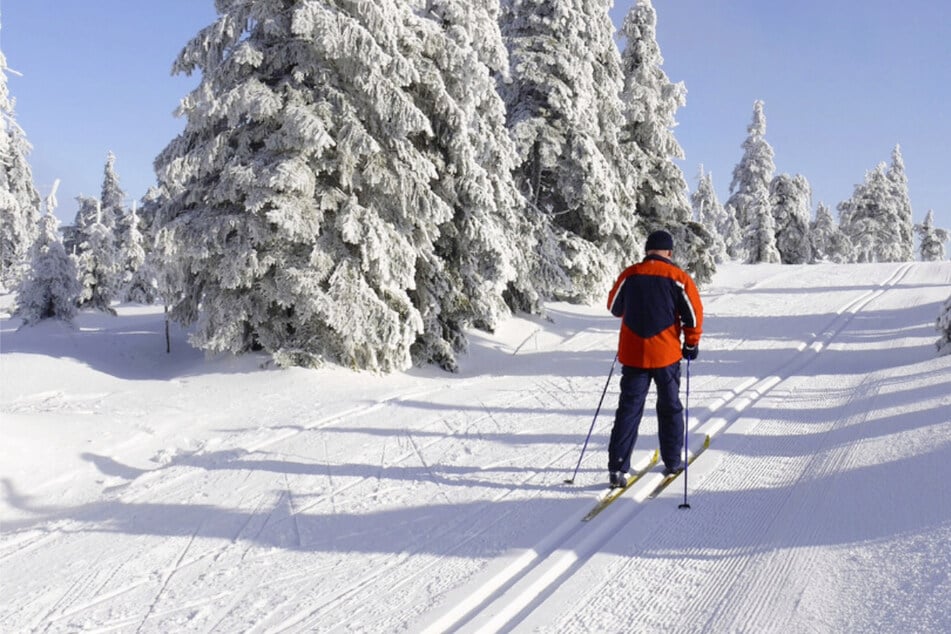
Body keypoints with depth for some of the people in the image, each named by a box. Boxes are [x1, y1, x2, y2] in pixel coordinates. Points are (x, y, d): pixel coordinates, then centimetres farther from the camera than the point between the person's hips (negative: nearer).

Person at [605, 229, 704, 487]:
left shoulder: (629, 275, 0)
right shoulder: (678, 277, -6)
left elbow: (614, 308, 13)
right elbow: (694, 313, -5)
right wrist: (691, 344, 9)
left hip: (632, 354, 1)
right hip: (666, 354, -1)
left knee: (629, 408, 4)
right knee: (670, 408, 15)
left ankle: (617, 466, -3)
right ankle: (672, 461, 25)